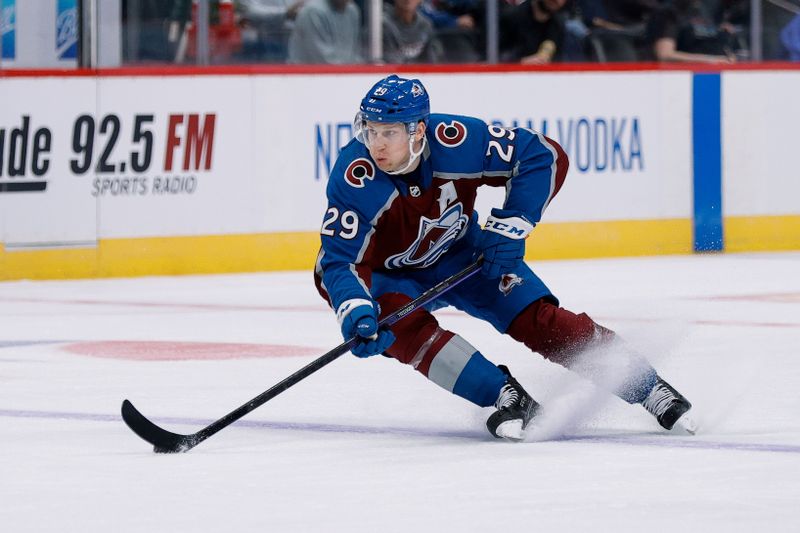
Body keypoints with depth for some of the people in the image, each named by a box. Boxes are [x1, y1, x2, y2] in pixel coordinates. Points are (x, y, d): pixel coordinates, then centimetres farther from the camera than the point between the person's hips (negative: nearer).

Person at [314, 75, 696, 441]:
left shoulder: (455, 141, -31)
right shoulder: (354, 177, -33)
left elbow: (544, 156, -21)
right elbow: (338, 260, -29)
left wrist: (509, 228, -24)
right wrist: (356, 314, -47)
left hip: (458, 252, 1)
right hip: (390, 274, -1)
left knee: (539, 321, -9)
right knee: (406, 329, -31)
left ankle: (648, 388, 2)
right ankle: (508, 398, -25)